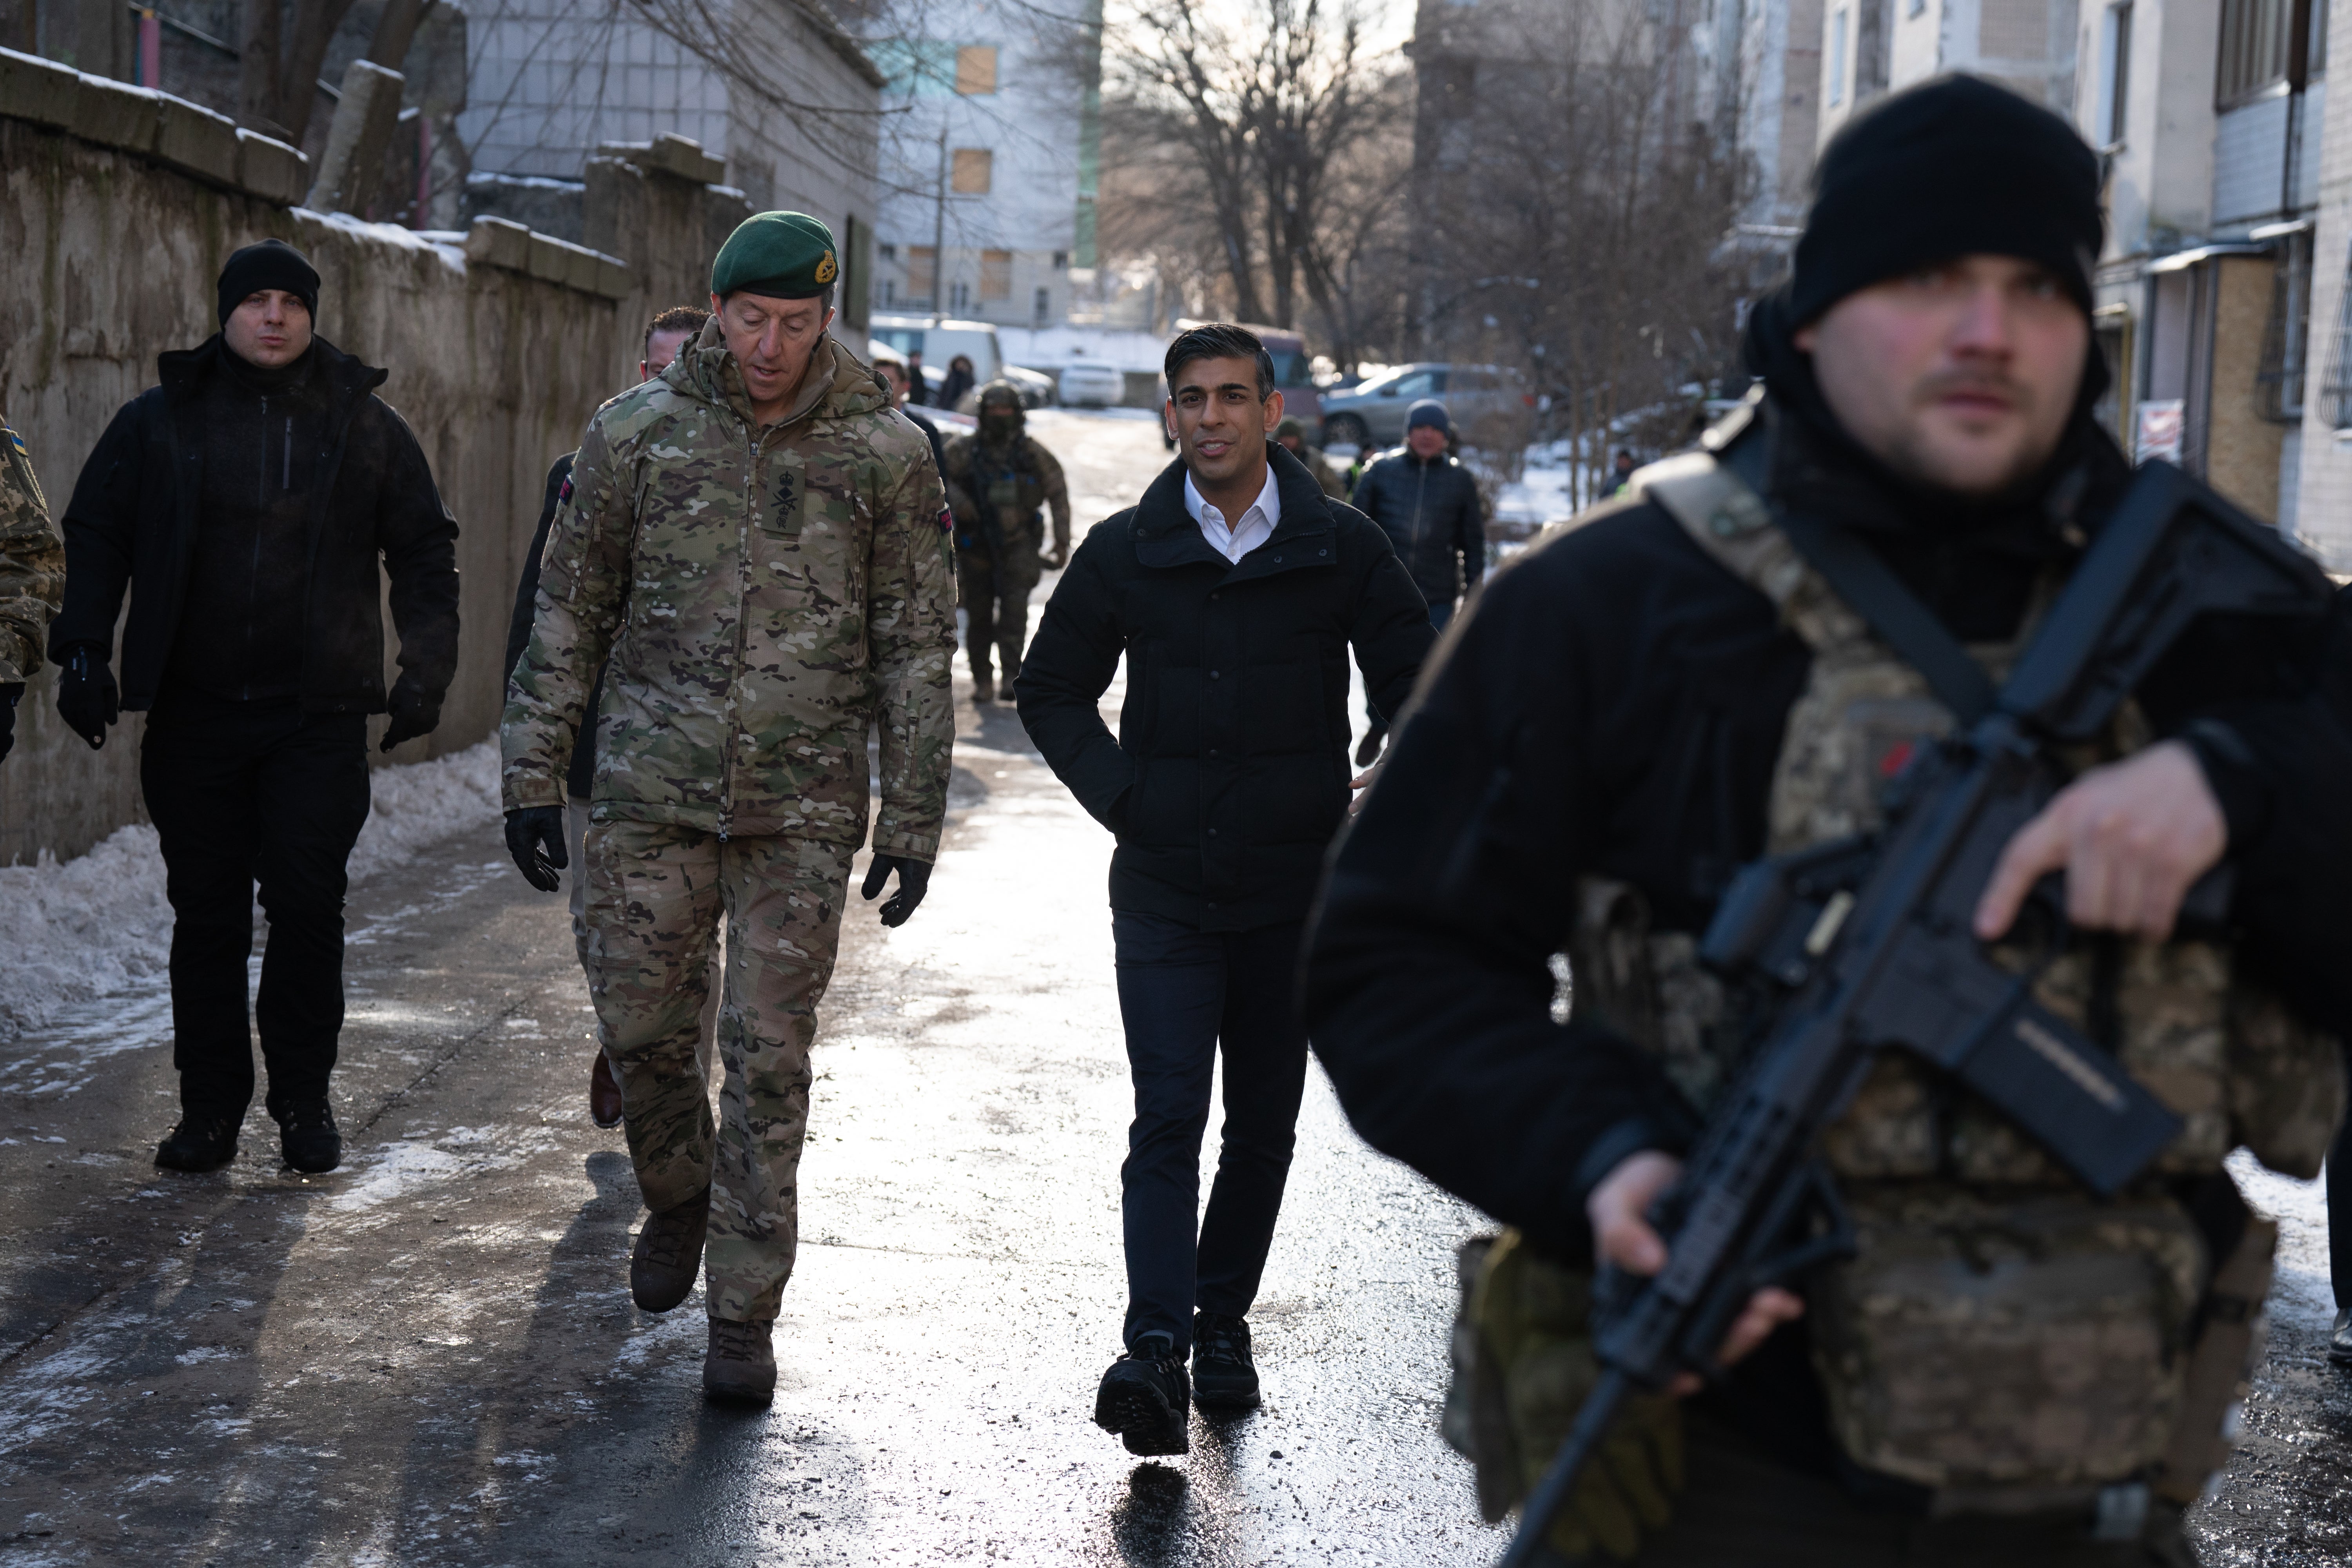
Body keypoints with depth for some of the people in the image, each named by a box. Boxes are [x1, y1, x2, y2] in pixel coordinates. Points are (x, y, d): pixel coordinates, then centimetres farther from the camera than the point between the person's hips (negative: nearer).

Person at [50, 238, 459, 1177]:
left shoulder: (364, 425, 7)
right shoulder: (160, 421, 8)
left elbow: (423, 550, 10)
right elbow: (95, 536, 11)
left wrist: (426, 668, 1)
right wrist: (85, 653, 0)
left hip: (320, 714, -1)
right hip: (193, 712, 1)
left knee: (309, 905, -4)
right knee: (206, 913, 4)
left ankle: (304, 1100, 10)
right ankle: (210, 1107, 13)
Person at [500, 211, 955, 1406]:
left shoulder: (886, 455, -1)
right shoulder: (637, 433, 1)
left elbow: (916, 649, 2)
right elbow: (568, 613, 8)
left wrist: (913, 821, -1)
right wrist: (532, 776, 5)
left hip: (802, 810, -1)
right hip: (652, 787, 1)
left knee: (768, 1059, -1)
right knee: (639, 1025, 3)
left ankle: (744, 1317, 9)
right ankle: (678, 1196, 35)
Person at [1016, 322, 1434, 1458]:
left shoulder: (1341, 548, -1)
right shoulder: (1125, 552, 0)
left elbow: (1421, 691, 8)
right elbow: (1051, 690, 12)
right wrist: (1119, 799, 0)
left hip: (1295, 892, 1)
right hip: (1163, 888, -1)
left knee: (1263, 1124, 10)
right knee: (1168, 1119, -10)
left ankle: (1223, 1322, 25)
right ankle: (1156, 1349, -17)